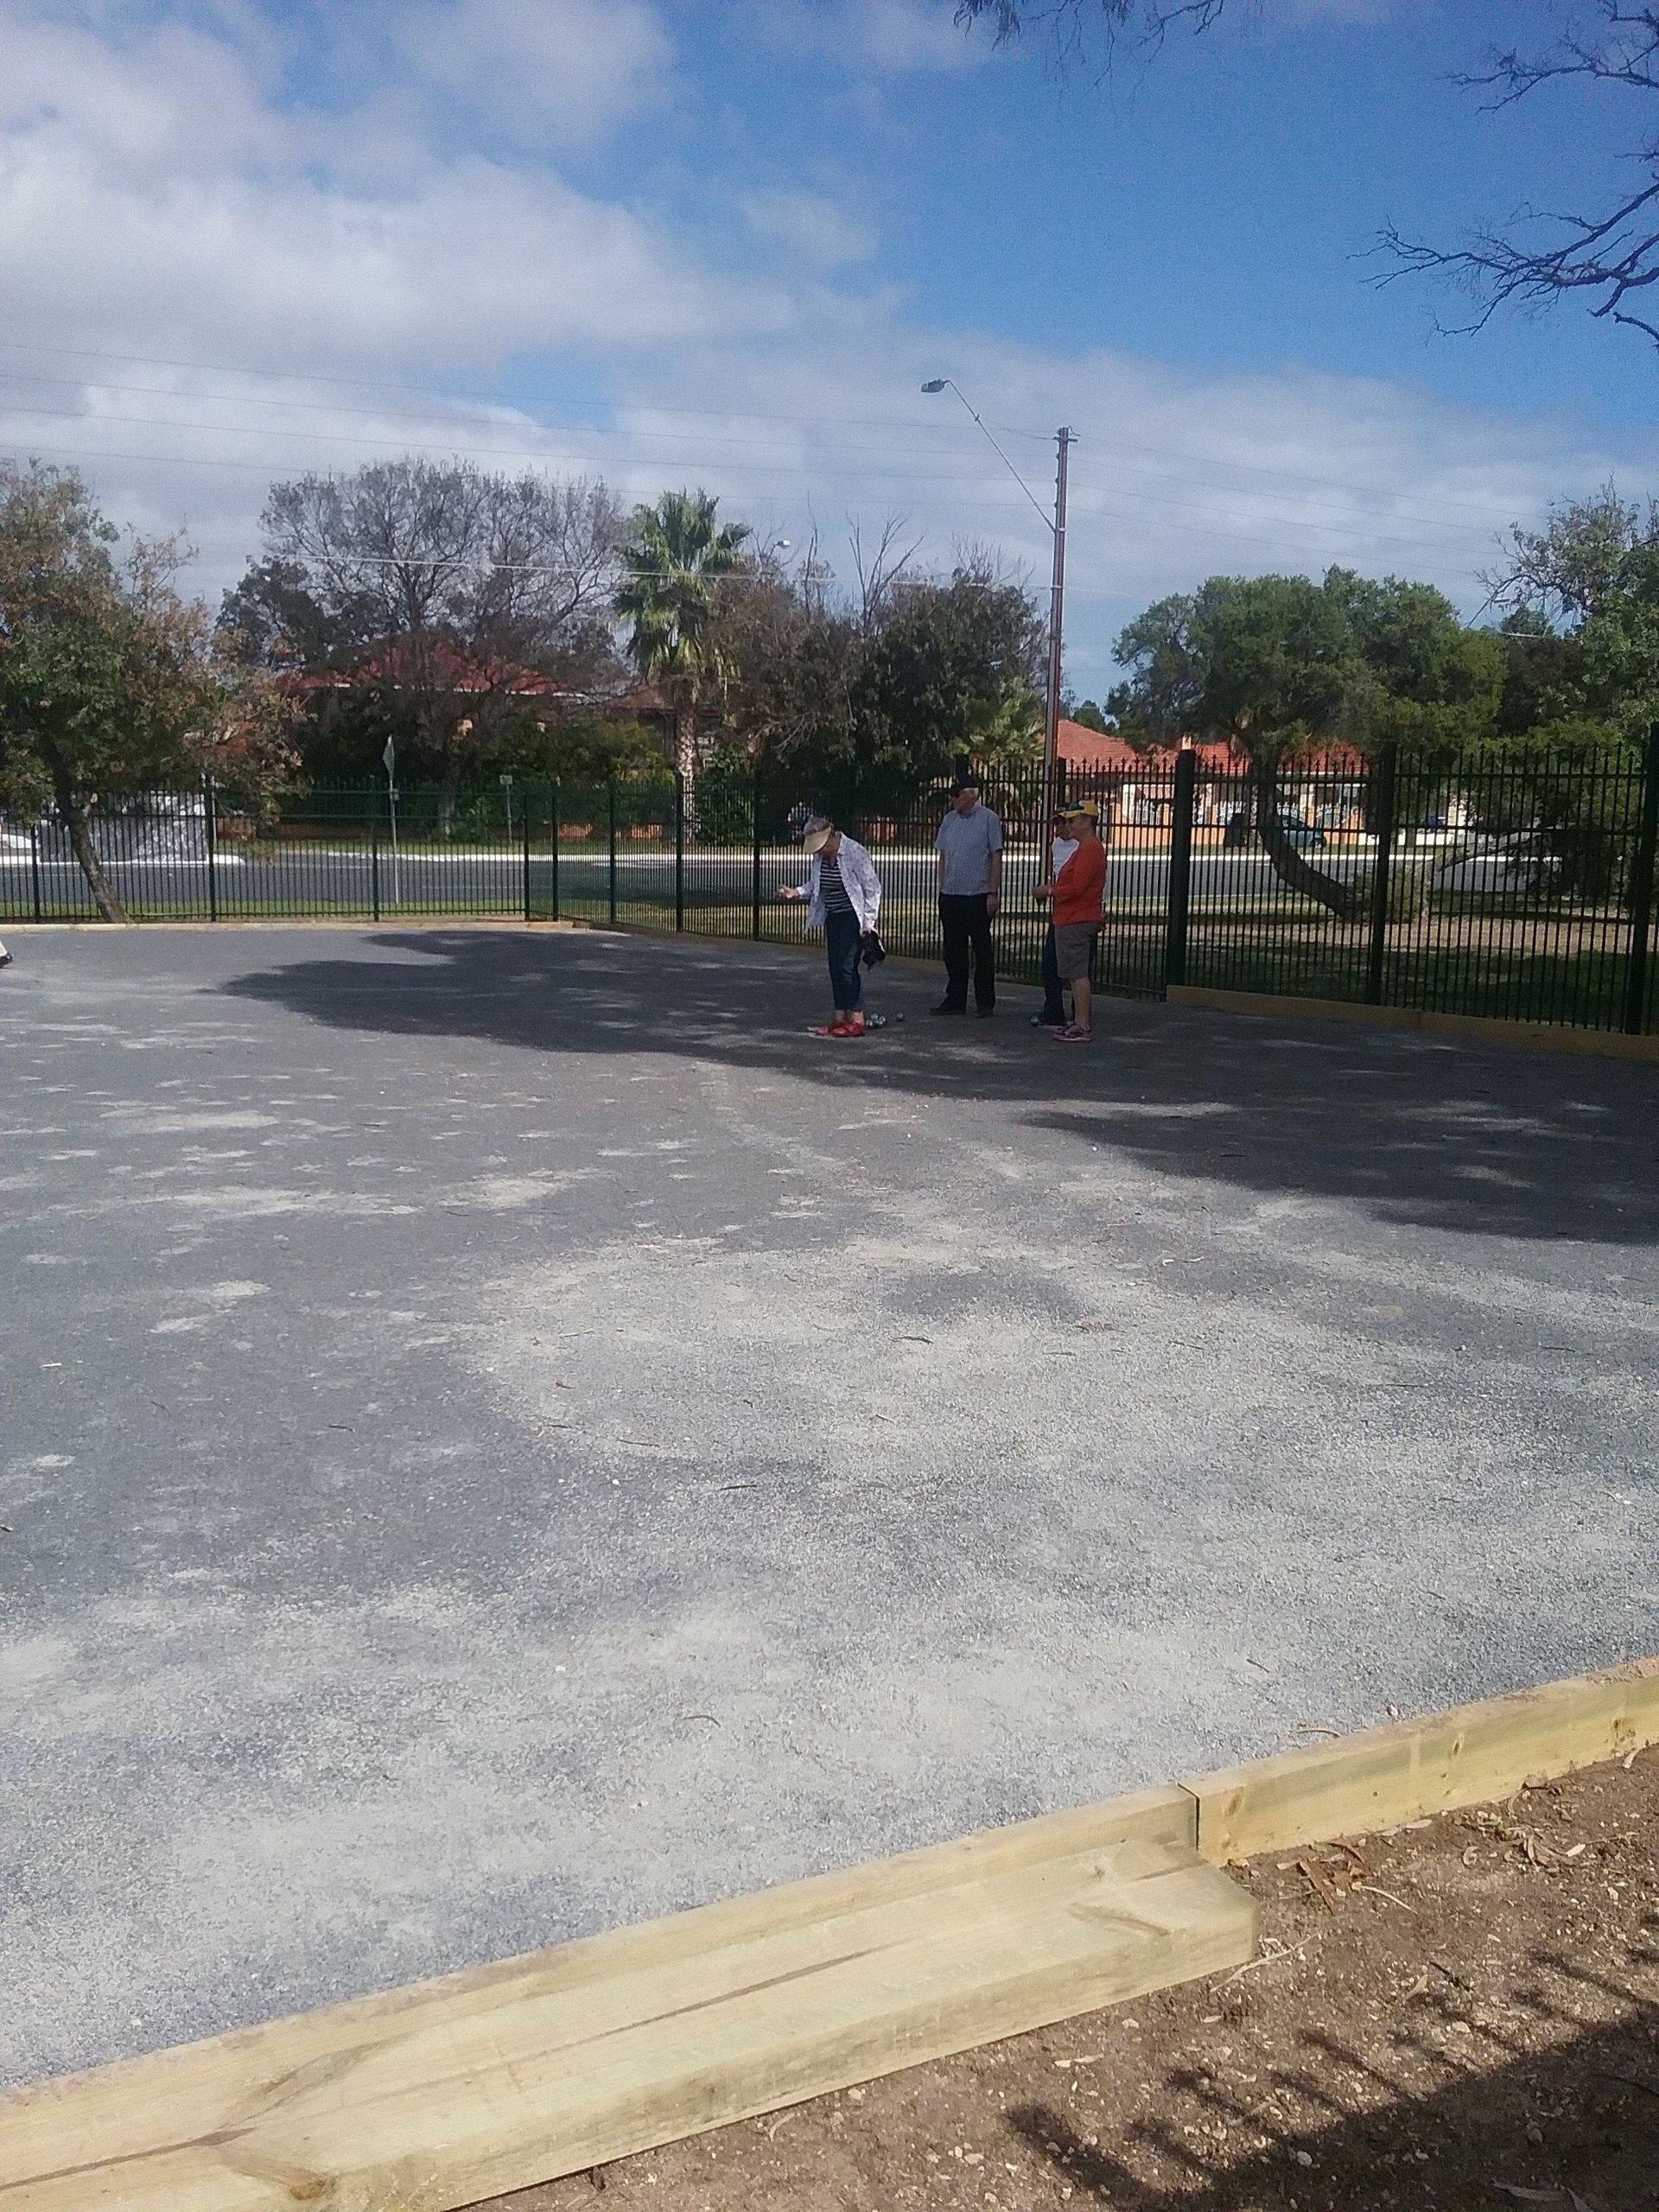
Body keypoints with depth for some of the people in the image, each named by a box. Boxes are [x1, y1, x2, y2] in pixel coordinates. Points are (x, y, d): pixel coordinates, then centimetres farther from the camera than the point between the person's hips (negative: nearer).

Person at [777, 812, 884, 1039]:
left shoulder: (855, 852, -17)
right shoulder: (819, 856, 4)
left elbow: (872, 887, -13)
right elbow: (814, 885, 17)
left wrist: (868, 922, -16)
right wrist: (796, 892, -3)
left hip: (854, 917, -8)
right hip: (833, 917, 8)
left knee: (848, 965, -12)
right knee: (835, 966, 6)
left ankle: (857, 1020, -7)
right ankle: (840, 1017, 12)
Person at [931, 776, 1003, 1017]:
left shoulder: (988, 819, -5)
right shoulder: (949, 820, 12)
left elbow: (996, 857, -6)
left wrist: (994, 892, -10)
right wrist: (941, 889, 12)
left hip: (978, 896, -5)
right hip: (950, 895, 6)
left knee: (982, 951, 1)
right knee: (953, 951, 9)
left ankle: (985, 1003, 7)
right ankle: (955, 1000, 18)